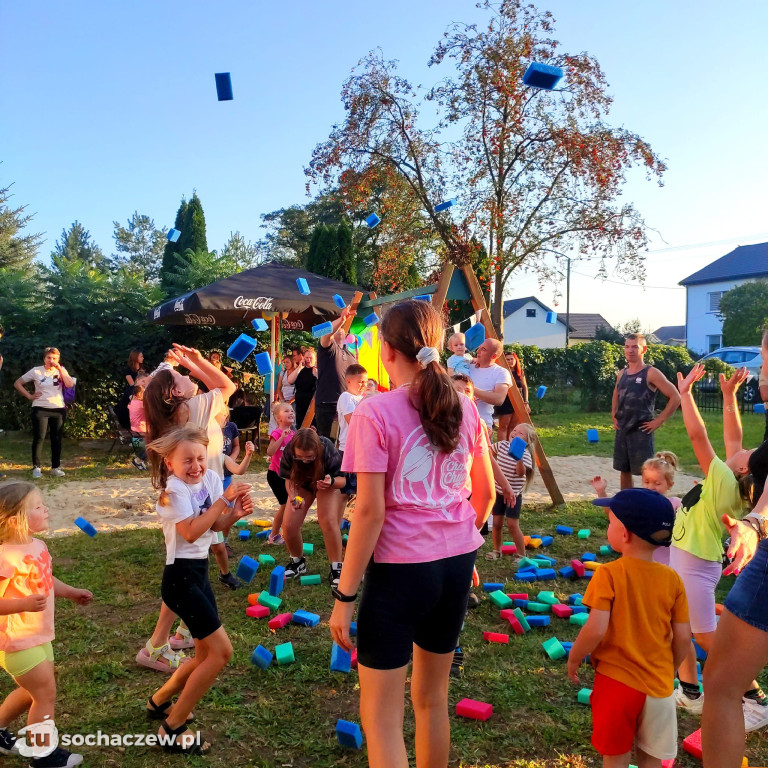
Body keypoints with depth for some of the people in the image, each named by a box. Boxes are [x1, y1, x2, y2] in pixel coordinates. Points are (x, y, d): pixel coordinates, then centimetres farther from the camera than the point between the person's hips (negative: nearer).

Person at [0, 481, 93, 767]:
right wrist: (24, 604, -35)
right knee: (46, 695, 3)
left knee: (33, 692, 25)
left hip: (38, 636, 9)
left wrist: (72, 592, 15)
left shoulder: (37, 546, 0)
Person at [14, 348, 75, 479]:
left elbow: (70, 384, -13)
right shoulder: (36, 371, 0)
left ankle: (55, 467, 17)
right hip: (40, 409, -2)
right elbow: (17, 383, 6)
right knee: (39, 438, -3)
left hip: (58, 409, 2)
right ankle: (36, 467, 7)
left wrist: (59, 369, -15)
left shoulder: (61, 370, 4)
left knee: (57, 439, 7)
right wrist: (29, 396, -3)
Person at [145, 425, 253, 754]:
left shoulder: (211, 480, 3)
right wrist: (224, 499, -27)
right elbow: (191, 532, -27)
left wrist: (236, 512, -14)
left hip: (200, 571, 8)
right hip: (181, 576, -8)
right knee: (221, 651, -7)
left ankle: (159, 701, 37)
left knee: (207, 655, 15)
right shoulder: (174, 489, -17)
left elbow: (217, 526, 6)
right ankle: (172, 729, 6)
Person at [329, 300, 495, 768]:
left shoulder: (375, 413, -13)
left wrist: (345, 596, -10)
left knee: (381, 715, 9)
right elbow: (485, 492, 10)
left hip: (399, 568, -6)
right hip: (457, 563, 6)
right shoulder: (464, 408, 3)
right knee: (432, 698, 23)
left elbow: (370, 511, -16)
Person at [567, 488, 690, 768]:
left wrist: (573, 659, -5)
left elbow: (596, 630, -23)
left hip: (616, 681, -3)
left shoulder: (609, 574, -18)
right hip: (659, 685, 4)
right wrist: (669, 670, 16)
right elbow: (683, 638, -2)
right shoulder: (672, 579, -6)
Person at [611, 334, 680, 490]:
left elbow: (675, 397, -11)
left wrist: (659, 421, -12)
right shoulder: (621, 374, 12)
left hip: (641, 432, -6)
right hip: (622, 431, 7)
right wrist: (614, 417, 16)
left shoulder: (651, 373, -8)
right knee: (624, 470, 13)